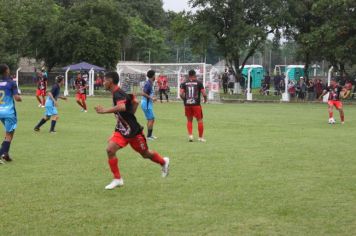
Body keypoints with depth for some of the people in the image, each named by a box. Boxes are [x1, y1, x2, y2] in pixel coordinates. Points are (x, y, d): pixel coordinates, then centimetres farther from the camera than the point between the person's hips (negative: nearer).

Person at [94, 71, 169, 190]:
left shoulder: (118, 94, -23)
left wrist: (105, 110, -45)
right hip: (121, 130, 8)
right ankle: (117, 179, -2)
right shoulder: (117, 93, 6)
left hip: (133, 130, -8)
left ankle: (164, 162, 41)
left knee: (145, 154, 11)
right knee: (110, 149, -12)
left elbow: (122, 107, -45)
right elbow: (135, 101, 18)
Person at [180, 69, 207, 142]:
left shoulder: (184, 83, 5)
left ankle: (190, 135, 2)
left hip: (187, 104, 3)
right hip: (196, 104, -3)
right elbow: (204, 94, -6)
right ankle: (200, 137, 9)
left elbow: (181, 94, -3)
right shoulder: (199, 83, -1)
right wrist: (205, 99, 15)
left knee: (189, 120, 16)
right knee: (200, 120, 6)